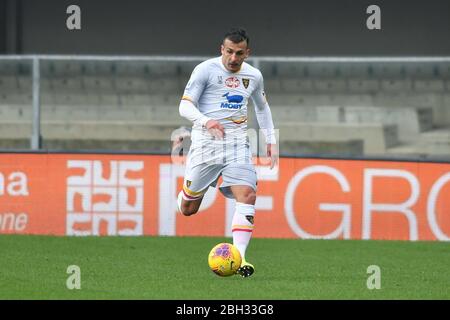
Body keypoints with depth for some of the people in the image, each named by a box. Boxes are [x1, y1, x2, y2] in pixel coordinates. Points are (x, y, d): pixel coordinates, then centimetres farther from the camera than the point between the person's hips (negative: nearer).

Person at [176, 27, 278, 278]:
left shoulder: (254, 76, 10)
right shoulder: (206, 70, -6)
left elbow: (262, 107, 28)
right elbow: (185, 106, -11)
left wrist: (271, 141, 22)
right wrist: (205, 121, -30)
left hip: (237, 144, 3)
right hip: (206, 142, -3)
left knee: (247, 195, -20)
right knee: (188, 209, 2)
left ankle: (239, 257, -22)